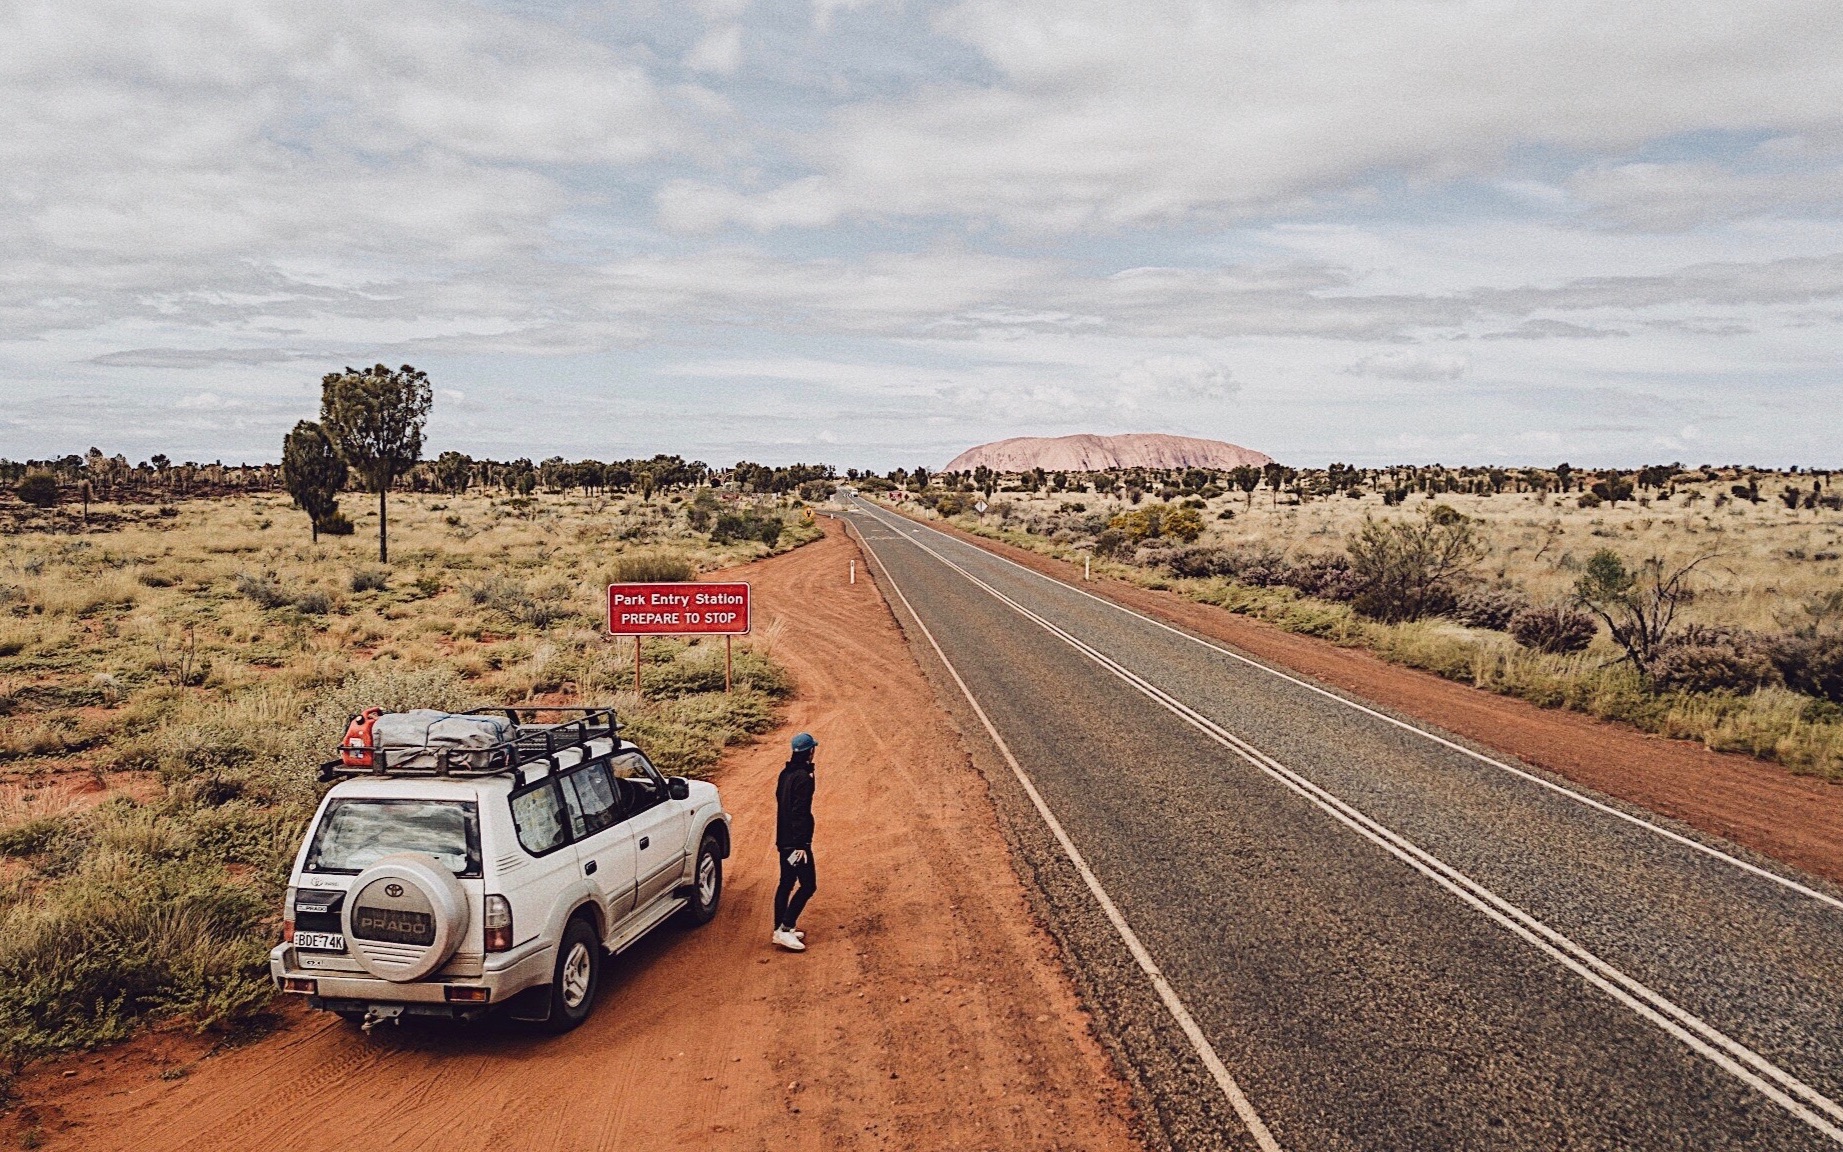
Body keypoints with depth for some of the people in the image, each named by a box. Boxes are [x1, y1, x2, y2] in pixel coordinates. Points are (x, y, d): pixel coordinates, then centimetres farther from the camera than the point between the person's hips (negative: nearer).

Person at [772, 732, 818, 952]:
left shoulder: (785, 773, 10)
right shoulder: (803, 777, -18)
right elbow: (800, 813, -22)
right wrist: (801, 844, -21)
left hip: (784, 840, 9)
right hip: (796, 841, -9)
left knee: (786, 884, 15)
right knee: (808, 885, -5)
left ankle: (781, 929, 19)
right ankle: (786, 928, -9)